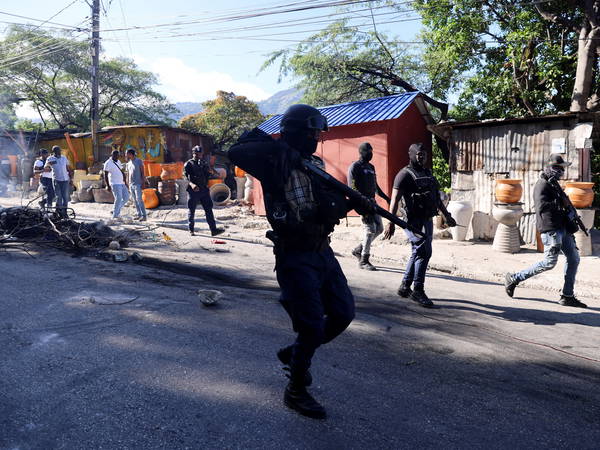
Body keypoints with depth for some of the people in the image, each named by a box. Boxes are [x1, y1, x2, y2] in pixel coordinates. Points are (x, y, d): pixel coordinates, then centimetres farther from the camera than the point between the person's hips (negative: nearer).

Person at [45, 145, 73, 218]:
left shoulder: (64, 158, 11)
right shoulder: (50, 159, 0)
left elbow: (68, 168, 17)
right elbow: (45, 169, -11)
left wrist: (71, 178, 13)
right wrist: (49, 164, -31)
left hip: (65, 180, 3)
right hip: (56, 180, -3)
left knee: (66, 197, 2)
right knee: (58, 197, -5)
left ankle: (64, 211, 14)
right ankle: (58, 210, 7)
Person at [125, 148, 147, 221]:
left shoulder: (139, 161, -5)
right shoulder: (129, 163, 13)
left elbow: (142, 173, -7)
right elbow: (128, 174, 17)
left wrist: (143, 183, -13)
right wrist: (128, 184, 14)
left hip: (137, 184, -7)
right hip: (131, 184, 7)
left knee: (139, 199, -12)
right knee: (135, 200, 5)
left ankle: (144, 216, -11)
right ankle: (139, 214, 10)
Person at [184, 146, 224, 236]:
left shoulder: (204, 163, 15)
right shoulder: (188, 164, 0)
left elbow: (208, 176, 21)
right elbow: (186, 177, -10)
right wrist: (192, 184, -26)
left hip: (204, 190, 4)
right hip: (193, 191, -4)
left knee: (209, 209, -3)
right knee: (191, 210, 4)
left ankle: (213, 230, -7)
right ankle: (191, 230, 17)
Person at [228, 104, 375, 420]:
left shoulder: (315, 163, 12)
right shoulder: (276, 163, -10)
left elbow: (331, 204, 13)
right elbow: (236, 152, -24)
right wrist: (280, 148, -24)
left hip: (322, 251, 8)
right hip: (296, 256, -8)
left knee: (343, 313, 13)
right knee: (313, 326, -4)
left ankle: (294, 353, 32)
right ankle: (296, 391, 20)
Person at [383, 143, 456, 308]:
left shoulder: (428, 173, 19)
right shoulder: (405, 174, -7)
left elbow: (437, 198, 26)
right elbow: (395, 200, -15)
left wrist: (447, 215, 26)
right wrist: (391, 223, -23)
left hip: (427, 220, 8)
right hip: (414, 220, -8)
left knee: (417, 253, 12)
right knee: (424, 251, -14)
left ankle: (405, 287, 23)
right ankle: (418, 290, -5)